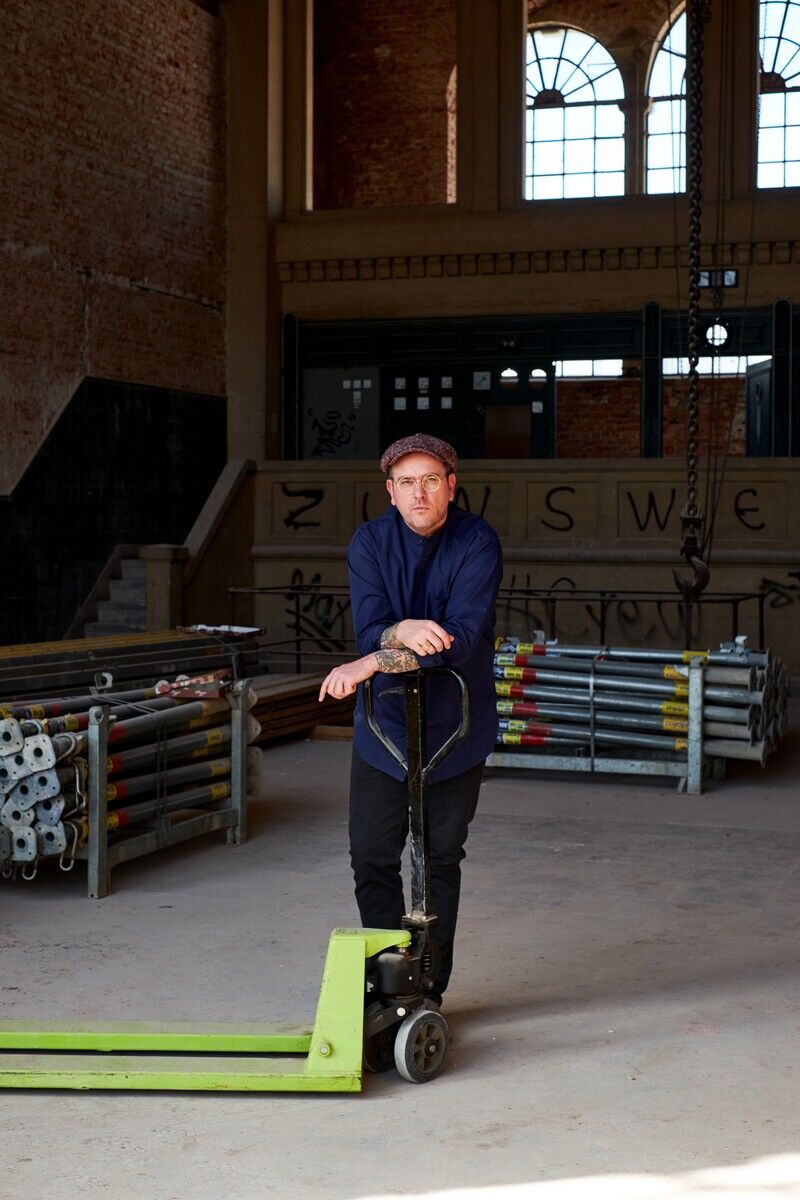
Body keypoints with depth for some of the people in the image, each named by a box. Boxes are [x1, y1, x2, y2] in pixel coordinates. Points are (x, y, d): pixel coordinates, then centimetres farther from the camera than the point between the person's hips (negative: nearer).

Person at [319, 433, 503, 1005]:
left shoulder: (478, 543, -15)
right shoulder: (370, 542, -6)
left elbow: (462, 637, -27)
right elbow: (369, 631, -16)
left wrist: (374, 662, -34)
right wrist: (401, 633, -40)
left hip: (456, 726, -2)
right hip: (383, 722, 2)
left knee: (441, 860, 7)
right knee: (372, 859, 4)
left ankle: (429, 988, 19)